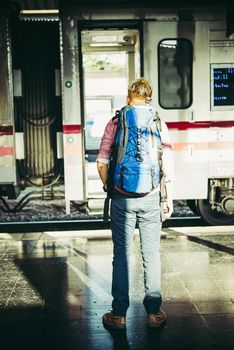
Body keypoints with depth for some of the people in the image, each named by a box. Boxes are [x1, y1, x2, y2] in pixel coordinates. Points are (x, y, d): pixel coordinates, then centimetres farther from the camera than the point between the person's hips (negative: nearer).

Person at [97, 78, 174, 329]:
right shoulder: (158, 123, 0)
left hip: (122, 199, 0)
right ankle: (154, 313, 20)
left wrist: (108, 187, 12)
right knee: (151, 255, 10)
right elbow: (168, 164, -2)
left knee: (121, 255, 7)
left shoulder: (115, 123, -1)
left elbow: (101, 163, -4)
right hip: (150, 198, 1)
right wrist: (169, 197, 6)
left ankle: (119, 315, 15)